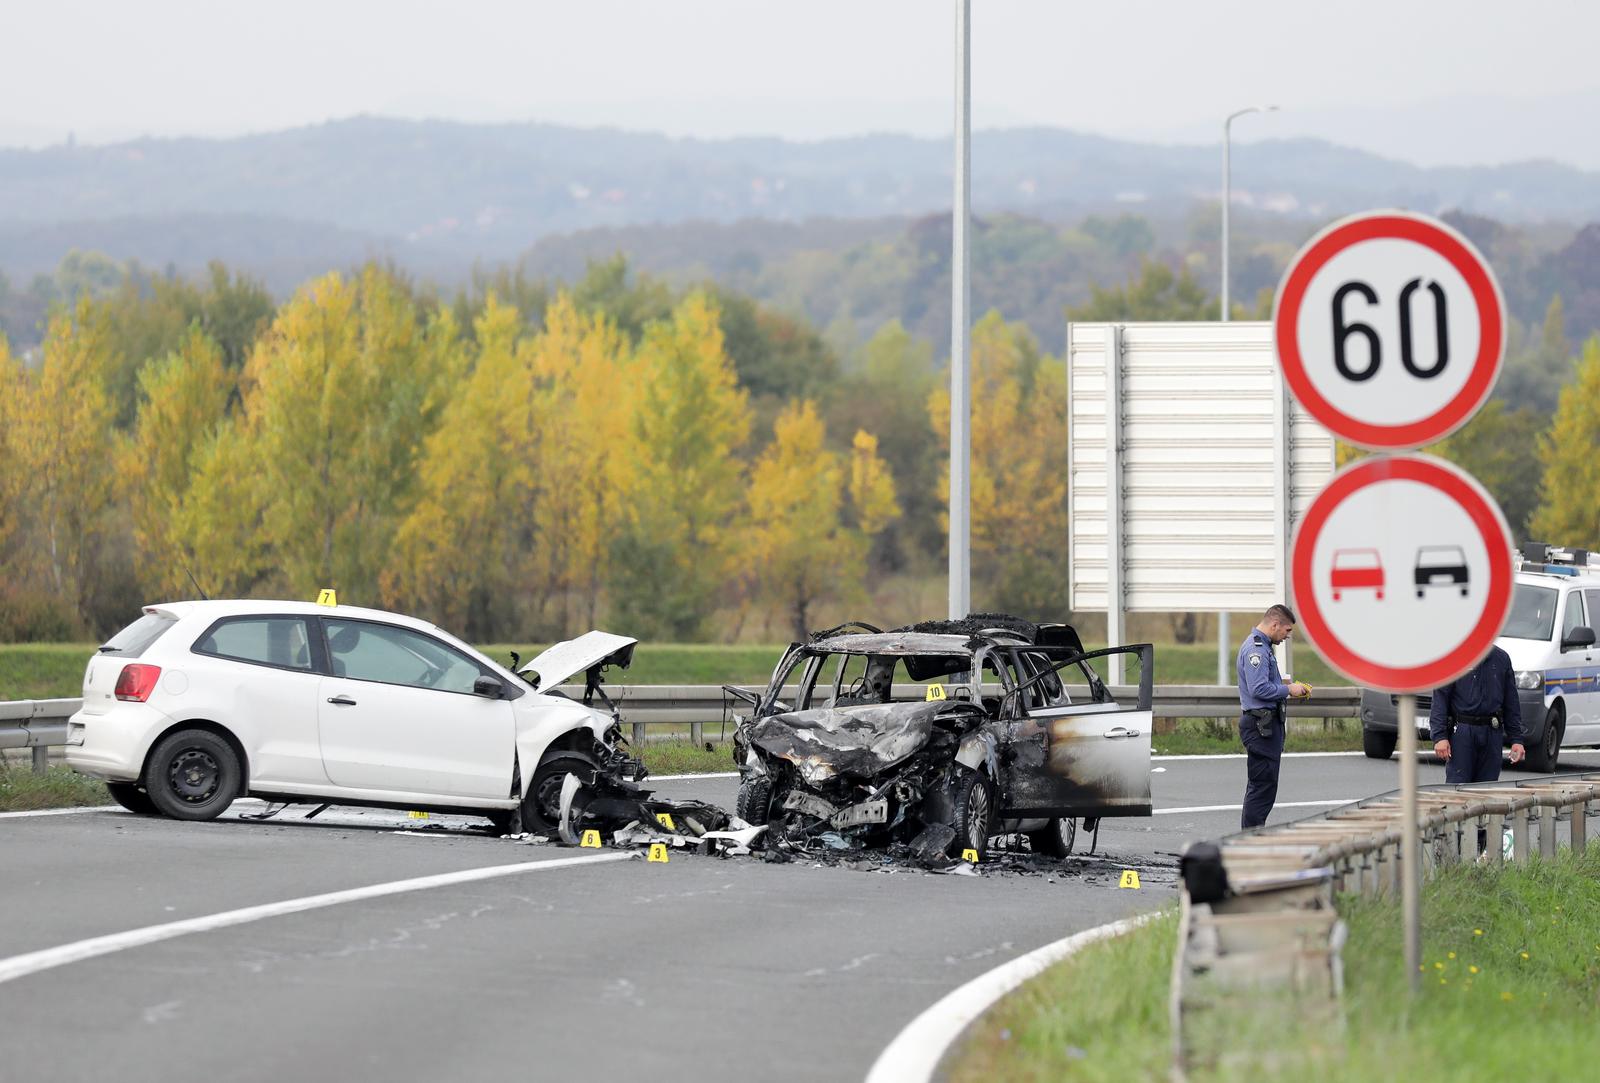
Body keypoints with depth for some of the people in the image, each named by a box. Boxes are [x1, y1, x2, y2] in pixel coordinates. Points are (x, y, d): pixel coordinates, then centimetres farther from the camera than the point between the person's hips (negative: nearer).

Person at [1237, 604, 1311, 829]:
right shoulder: (1255, 649, -17)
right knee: (1263, 785, -10)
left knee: (1261, 785, 14)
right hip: (1260, 724, -11)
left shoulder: (1263, 646, 18)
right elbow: (1259, 689, -25)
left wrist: (1288, 687, 12)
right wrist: (1288, 690, -14)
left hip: (1267, 724, 11)